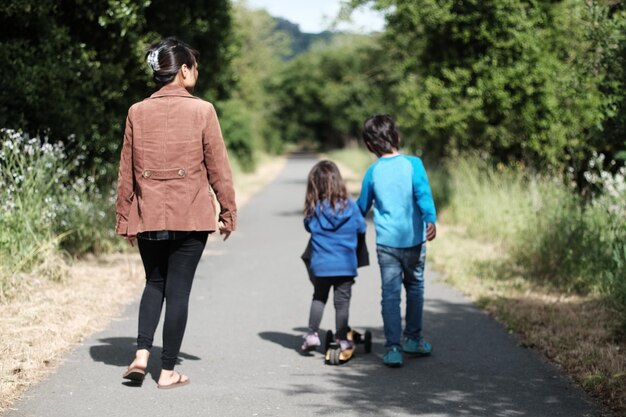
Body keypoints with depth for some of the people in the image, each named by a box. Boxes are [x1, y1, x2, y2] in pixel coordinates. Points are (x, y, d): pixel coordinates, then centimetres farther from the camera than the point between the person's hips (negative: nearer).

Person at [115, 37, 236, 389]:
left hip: (148, 216, 3)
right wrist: (228, 213, 5)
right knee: (178, 289, 5)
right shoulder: (202, 110, -8)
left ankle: (142, 353, 2)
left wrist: (125, 219, 13)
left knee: (154, 283, 19)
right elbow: (218, 168, -4)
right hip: (191, 217, -3)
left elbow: (127, 172, 5)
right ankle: (168, 371, 9)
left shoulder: (138, 112, 1)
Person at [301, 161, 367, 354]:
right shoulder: (349, 206, -9)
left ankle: (312, 333, 14)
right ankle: (342, 339, 13)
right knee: (342, 300, 8)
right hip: (346, 265, -1)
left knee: (318, 297, 19)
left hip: (320, 265, 1)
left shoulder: (314, 209, -9)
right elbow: (361, 228, 2)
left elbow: (309, 227, 7)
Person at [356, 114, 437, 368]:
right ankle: (413, 339, 29)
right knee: (415, 288, 19)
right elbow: (423, 193, -17)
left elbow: (362, 207, 15)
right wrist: (431, 219, -26)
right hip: (413, 240, 0)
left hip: (386, 243, 0)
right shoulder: (413, 164, -3)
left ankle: (393, 347, -7)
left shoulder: (373, 172, 3)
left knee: (390, 295, 1)